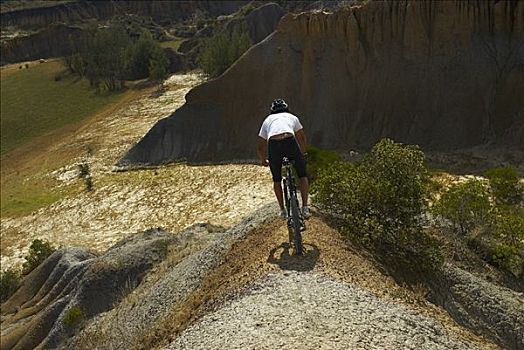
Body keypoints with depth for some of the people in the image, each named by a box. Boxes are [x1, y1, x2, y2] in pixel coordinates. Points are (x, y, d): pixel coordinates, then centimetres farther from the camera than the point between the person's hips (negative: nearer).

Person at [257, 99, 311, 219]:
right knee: (302, 175, 19)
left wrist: (263, 161, 50)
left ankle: (282, 210, 25)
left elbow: (260, 147, 32)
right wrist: (302, 155, 59)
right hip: (290, 141, -1)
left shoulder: (267, 120, 34)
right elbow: (302, 138, 43)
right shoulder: (292, 117, 33)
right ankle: (305, 208, 12)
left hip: (273, 144, 1)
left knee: (276, 180, 22)